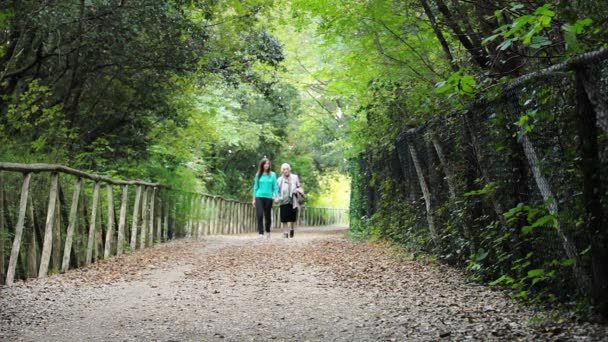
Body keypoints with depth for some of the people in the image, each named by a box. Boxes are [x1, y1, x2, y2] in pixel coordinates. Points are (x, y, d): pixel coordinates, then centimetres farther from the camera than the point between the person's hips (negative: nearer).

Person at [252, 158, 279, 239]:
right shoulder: (258, 175, 6)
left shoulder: (272, 174, 3)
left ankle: (268, 231, 28)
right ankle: (261, 233, -10)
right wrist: (254, 199, 10)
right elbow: (255, 187, 11)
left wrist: (276, 196, -11)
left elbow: (275, 186, 2)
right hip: (259, 197, 0)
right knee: (260, 215, -11)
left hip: (268, 197, 0)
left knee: (267, 216, 8)